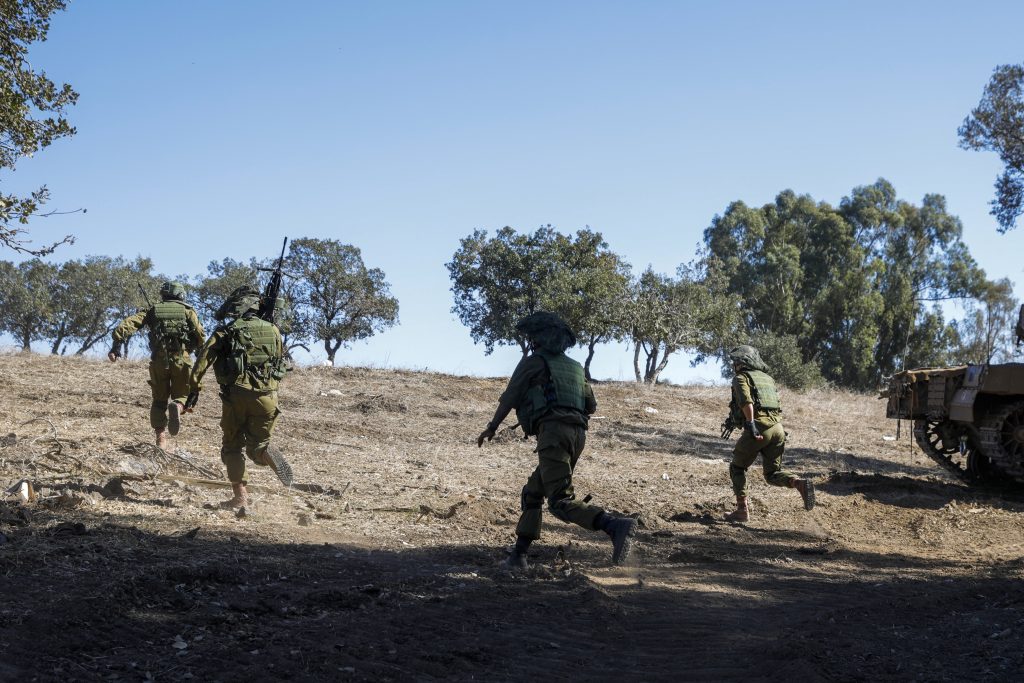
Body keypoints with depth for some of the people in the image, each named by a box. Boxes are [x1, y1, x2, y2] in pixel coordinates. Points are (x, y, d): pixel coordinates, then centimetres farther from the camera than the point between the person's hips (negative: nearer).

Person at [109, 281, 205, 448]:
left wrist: (116, 346, -1)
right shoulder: (187, 311, 10)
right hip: (182, 361, -1)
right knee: (180, 395, 14)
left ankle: (161, 440, 7)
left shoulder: (153, 311, 14)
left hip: (158, 361, 1)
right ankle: (176, 407, -21)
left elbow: (127, 325, 1)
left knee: (159, 400, 15)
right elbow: (201, 337, 0)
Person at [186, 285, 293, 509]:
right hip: (266, 396, 2)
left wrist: (194, 390, -3)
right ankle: (268, 454, -24)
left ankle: (240, 496, 5)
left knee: (233, 446, 13)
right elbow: (282, 364, 15)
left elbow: (203, 360, -6)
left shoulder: (226, 331, 2)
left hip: (236, 395, -2)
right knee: (257, 444, 13)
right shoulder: (273, 331, 11)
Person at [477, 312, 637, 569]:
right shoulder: (575, 367, 26)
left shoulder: (534, 362, 6)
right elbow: (591, 406, 29)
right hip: (578, 434, 8)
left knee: (561, 502, -18)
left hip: (553, 432, -8)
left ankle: (616, 526, -37)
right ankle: (518, 555, 13)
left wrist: (491, 427, 21)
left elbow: (510, 397, 8)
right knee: (532, 493, 18)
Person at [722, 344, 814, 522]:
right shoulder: (767, 378, 26)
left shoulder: (741, 378, 4)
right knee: (773, 473, 13)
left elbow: (746, 401, -16)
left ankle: (742, 510, 8)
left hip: (758, 428, -6)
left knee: (737, 468, 13)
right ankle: (801, 483, -15)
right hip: (777, 427, 6)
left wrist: (750, 423, -26)